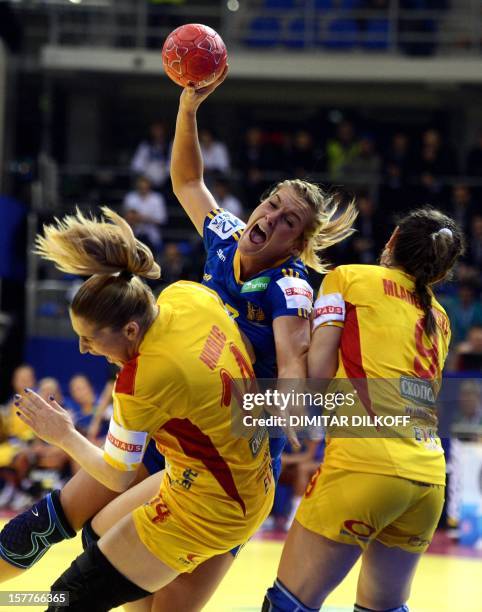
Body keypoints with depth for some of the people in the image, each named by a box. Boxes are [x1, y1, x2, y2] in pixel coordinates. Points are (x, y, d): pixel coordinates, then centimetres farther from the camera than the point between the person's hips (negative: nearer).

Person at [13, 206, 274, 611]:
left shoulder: (139, 383, -28)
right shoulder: (187, 296, -11)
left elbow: (118, 478, -13)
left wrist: (64, 435, 2)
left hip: (206, 512, -9)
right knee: (98, 531, 28)